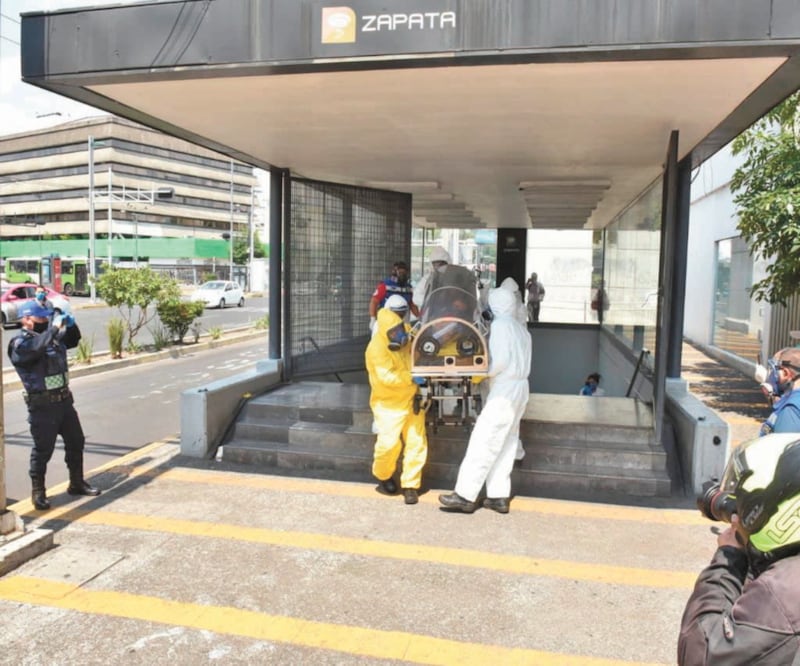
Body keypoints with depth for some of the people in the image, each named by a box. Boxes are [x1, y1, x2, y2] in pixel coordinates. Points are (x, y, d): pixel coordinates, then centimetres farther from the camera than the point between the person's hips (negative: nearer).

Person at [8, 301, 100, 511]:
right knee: (43, 449, 0)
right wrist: (55, 328, -28)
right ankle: (38, 492, 13)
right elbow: (37, 348, -33)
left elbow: (74, 340, 22)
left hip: (64, 400, 8)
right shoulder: (20, 343, -11)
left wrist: (70, 323, 2)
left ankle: (77, 483, 28)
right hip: (42, 405, -8)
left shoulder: (51, 336, 11)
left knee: (76, 442, 15)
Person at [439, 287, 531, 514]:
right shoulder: (521, 329, 17)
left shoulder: (500, 325, -10)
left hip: (505, 390, -9)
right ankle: (499, 496, 15)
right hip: (520, 388, 9)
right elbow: (519, 361, 10)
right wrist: (491, 372, 6)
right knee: (505, 444, 12)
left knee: (483, 441, -7)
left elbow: (501, 359, -20)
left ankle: (465, 495, -5)